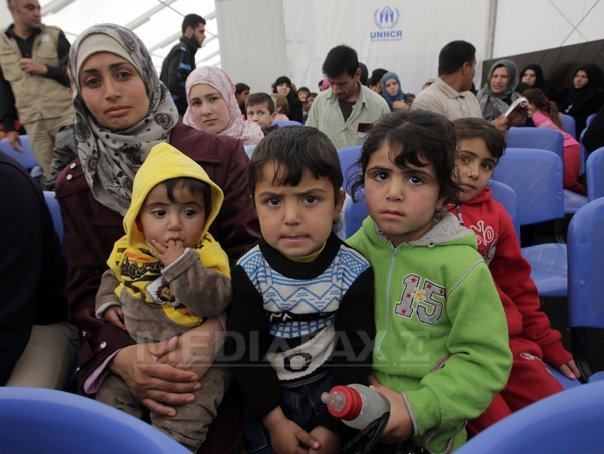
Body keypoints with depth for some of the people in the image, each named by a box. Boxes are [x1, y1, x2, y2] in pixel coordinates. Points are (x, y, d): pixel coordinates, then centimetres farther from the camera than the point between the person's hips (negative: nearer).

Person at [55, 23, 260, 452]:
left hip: (213, 349, -1)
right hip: (126, 347, 2)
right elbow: (85, 291, 3)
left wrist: (215, 330, -22)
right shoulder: (76, 183, 5)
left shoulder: (220, 155, -2)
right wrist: (119, 353, -17)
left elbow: (249, 257, -6)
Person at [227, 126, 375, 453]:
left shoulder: (353, 271, -18)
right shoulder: (249, 271, -16)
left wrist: (331, 425, -13)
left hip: (331, 385, 0)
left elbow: (354, 354, -12)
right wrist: (274, 418, -12)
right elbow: (245, 351, -10)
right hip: (269, 391, 1)